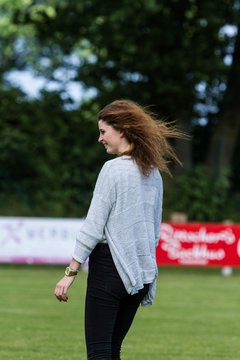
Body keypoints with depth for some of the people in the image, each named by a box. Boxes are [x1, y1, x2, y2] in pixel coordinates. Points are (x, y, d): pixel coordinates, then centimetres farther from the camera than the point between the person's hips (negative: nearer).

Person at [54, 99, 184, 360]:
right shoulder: (154, 173, 11)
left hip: (110, 265, -7)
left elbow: (93, 227, -13)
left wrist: (71, 272, -9)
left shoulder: (113, 168, -11)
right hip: (141, 274, 7)